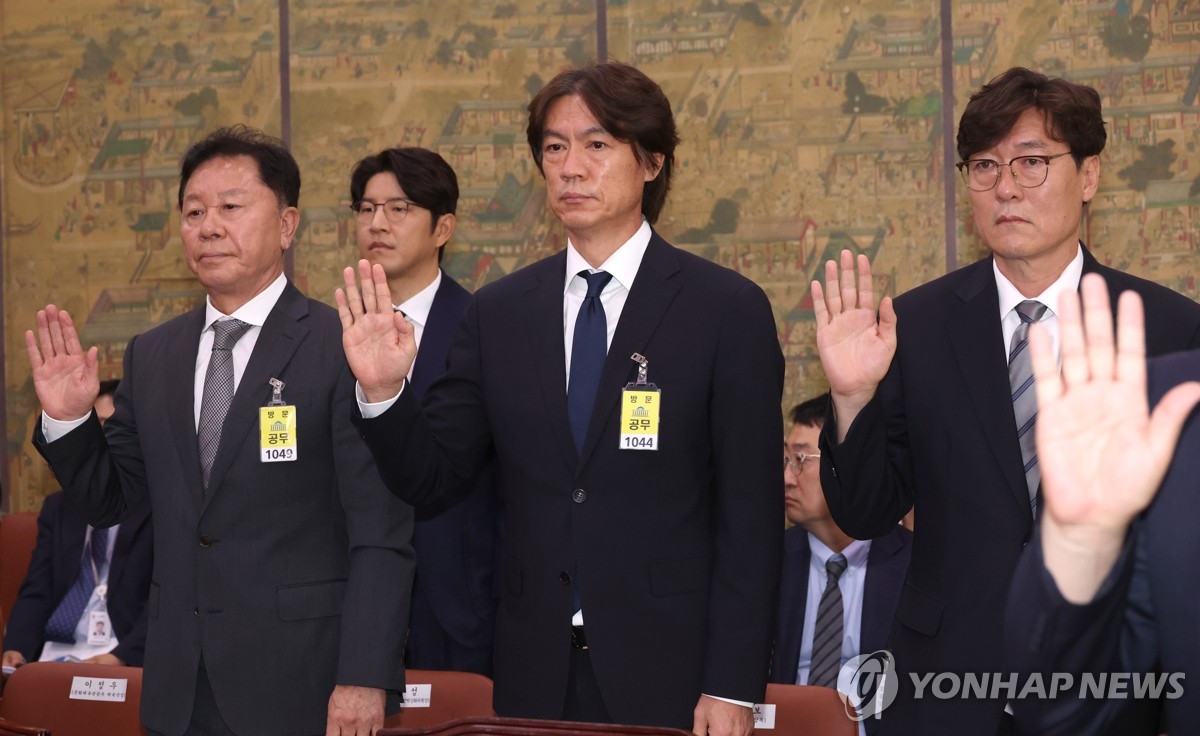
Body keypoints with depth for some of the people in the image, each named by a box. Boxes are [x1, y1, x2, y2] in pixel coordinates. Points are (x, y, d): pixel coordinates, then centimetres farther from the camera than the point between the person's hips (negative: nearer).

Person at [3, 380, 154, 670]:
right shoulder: (59, 507, 20)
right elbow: (35, 591, 12)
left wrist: (122, 656, -22)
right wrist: (16, 648, -9)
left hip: (126, 660, -4)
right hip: (55, 655, 4)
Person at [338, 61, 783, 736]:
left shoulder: (729, 309, -4)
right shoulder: (499, 313, 6)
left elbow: (751, 515, -7)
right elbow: (430, 476, 6)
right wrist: (383, 392, -12)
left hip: (670, 675, -3)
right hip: (536, 676, 3)